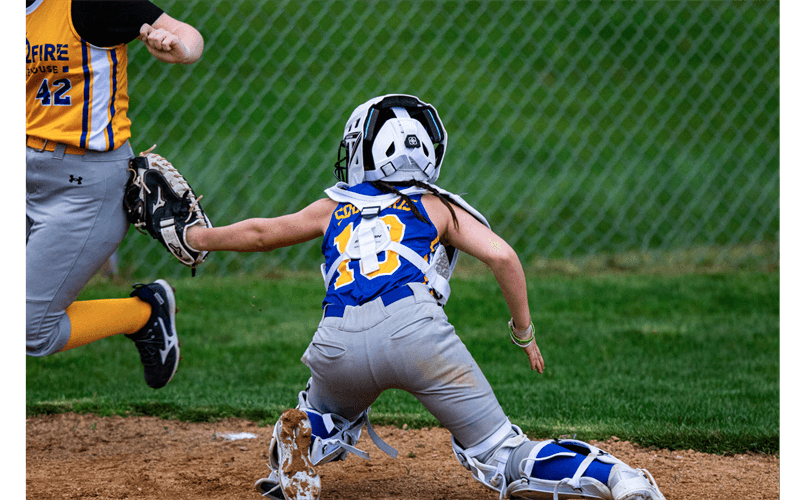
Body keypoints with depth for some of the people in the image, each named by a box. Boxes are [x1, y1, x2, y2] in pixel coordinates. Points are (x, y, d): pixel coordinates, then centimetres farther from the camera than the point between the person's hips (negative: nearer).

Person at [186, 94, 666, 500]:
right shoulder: (437, 206, 24)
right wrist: (524, 333, 21)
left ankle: (302, 438, 0)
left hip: (339, 343, 2)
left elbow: (261, 233, 42)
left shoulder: (334, 208, 30)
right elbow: (502, 256, 10)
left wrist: (198, 237, 60)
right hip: (415, 327, -2)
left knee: (333, 418, 35)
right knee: (500, 454, 3)